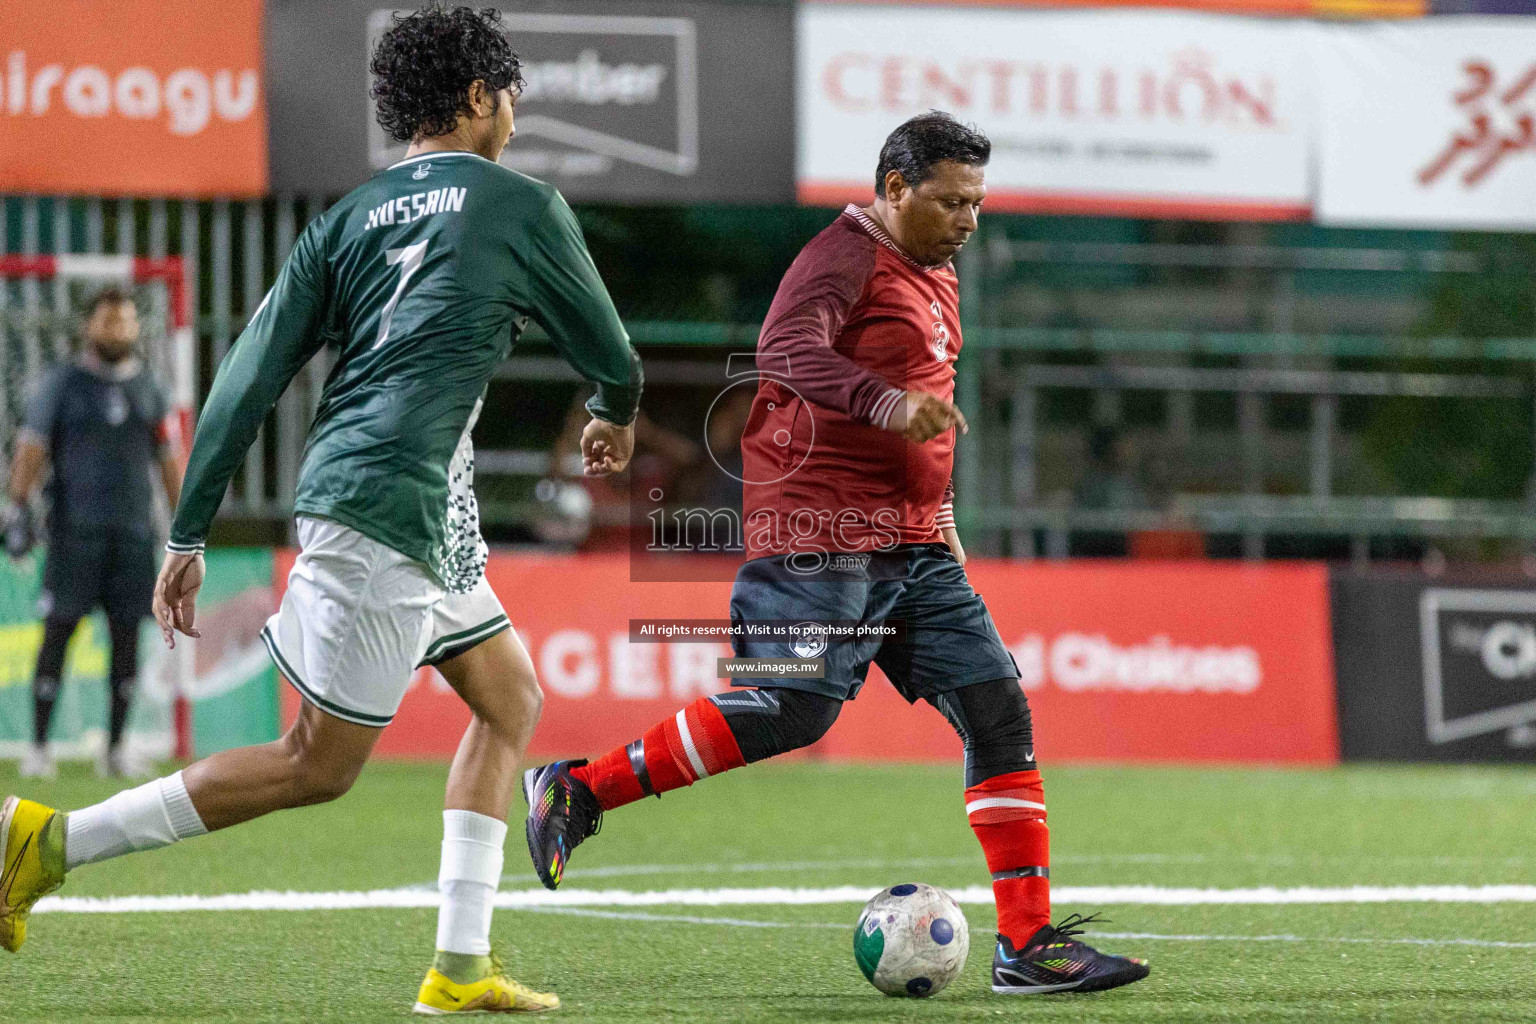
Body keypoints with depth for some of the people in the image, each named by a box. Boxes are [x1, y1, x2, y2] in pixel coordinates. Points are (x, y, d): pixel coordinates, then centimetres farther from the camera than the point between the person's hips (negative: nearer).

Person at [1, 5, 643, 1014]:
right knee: (319, 764, -5)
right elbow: (607, 351, 12)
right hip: (390, 504, -8)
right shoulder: (524, 204, -1)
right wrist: (617, 415, 36)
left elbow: (250, 375, 7)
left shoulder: (352, 215, 14)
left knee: (511, 700, 17)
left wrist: (189, 535, 9)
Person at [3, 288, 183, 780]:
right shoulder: (60, 383, 3)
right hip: (75, 530, -3)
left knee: (127, 636, 2)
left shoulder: (149, 388, 13)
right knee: (58, 630, -7)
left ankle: (115, 748, 9)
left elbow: (170, 459, 15)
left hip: (134, 530, 4)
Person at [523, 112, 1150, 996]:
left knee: (999, 710, 0)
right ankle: (575, 792, -3)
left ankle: (1029, 945, 0)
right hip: (823, 539, -9)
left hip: (913, 549, 9)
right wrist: (889, 403, -41)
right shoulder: (847, 256, -9)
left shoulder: (937, 275, 20)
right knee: (794, 710, -18)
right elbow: (785, 349, -28)